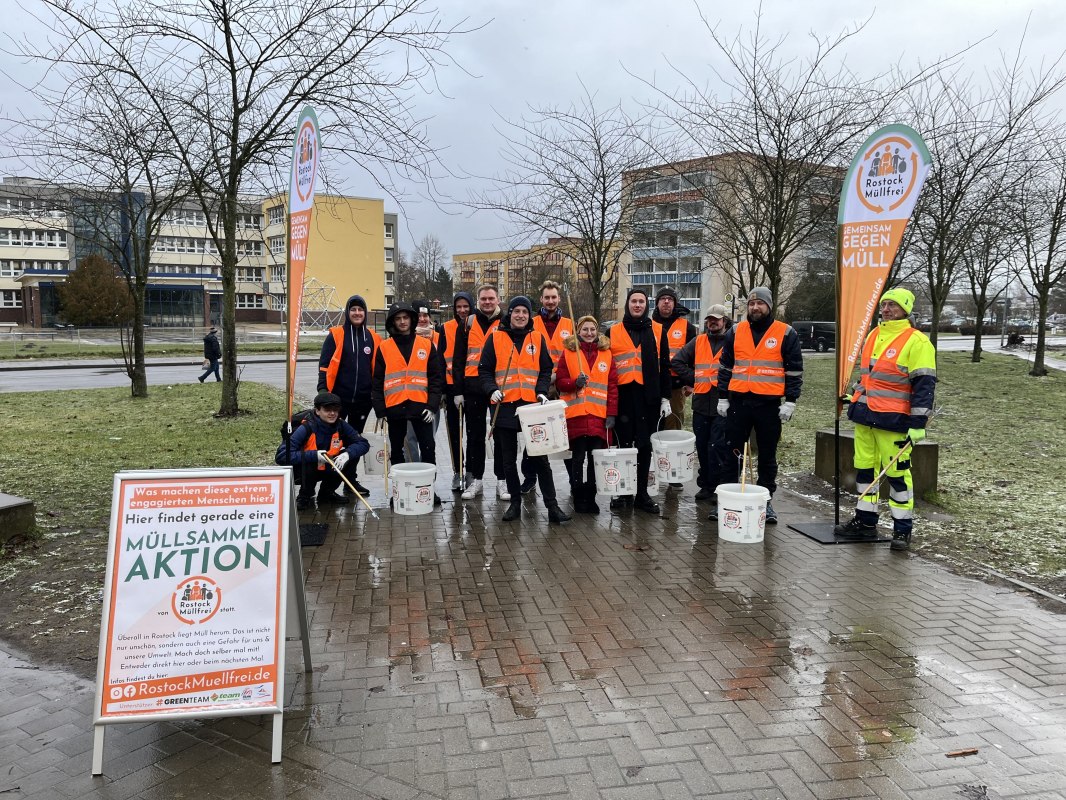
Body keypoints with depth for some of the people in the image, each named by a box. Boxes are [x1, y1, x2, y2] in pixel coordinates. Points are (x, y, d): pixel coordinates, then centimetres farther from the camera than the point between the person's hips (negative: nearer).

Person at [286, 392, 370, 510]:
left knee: (352, 454, -12)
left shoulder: (341, 426, -11)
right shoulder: (306, 428, -24)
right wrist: (314, 455, -40)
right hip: (304, 472, -5)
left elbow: (364, 444, -11)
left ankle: (327, 493, 6)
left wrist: (347, 454, -31)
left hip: (327, 468, 5)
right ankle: (305, 496, -7)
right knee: (307, 458, -36)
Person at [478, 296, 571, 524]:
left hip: (532, 406, 0)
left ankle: (552, 505, 3)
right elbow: (485, 370, 6)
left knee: (540, 458, 0)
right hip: (504, 407, 0)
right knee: (508, 459, 9)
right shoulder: (496, 338, 5)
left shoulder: (538, 338, 8)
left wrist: (542, 391, -6)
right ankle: (515, 502, 21)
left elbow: (546, 370, 11)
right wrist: (492, 390, -11)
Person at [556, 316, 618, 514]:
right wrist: (574, 383, -17)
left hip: (599, 415, 2)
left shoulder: (606, 353, 9)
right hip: (575, 414, -1)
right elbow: (559, 381, 4)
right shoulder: (568, 352, 5)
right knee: (578, 457, 2)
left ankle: (591, 496, 16)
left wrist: (612, 414, 0)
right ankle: (578, 498, 14)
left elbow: (612, 385, 6)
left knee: (596, 458, 3)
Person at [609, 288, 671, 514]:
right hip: (623, 395, 0)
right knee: (624, 443, 4)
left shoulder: (657, 331, 9)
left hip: (648, 395, 0)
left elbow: (664, 366, 8)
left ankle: (642, 493, 13)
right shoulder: (613, 332, 8)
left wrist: (665, 397, 3)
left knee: (645, 445, 5)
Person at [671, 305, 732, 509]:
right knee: (702, 447, 10)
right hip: (701, 404, 5)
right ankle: (705, 485, 21)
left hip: (723, 405, -5)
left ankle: (718, 487, 3)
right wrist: (693, 380, 6)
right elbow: (676, 362, 13)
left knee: (718, 447, -7)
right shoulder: (698, 342, 13)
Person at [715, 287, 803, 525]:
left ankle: (766, 501, 18)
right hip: (738, 402, 2)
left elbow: (794, 370, 1)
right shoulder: (735, 331, 8)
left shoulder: (786, 334, 1)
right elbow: (725, 366, 12)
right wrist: (723, 397, 7)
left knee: (768, 456, 8)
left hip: (769, 405, -2)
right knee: (732, 453, 5)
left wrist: (790, 402, -5)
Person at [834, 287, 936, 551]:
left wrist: (918, 424, -17)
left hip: (893, 420, -7)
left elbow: (924, 385, -13)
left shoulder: (916, 341, -10)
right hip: (865, 415, 8)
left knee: (897, 473, -1)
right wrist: (855, 404, 24)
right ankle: (865, 521, 24)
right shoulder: (873, 336, 13)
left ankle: (902, 529, 10)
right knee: (864, 468, 13)